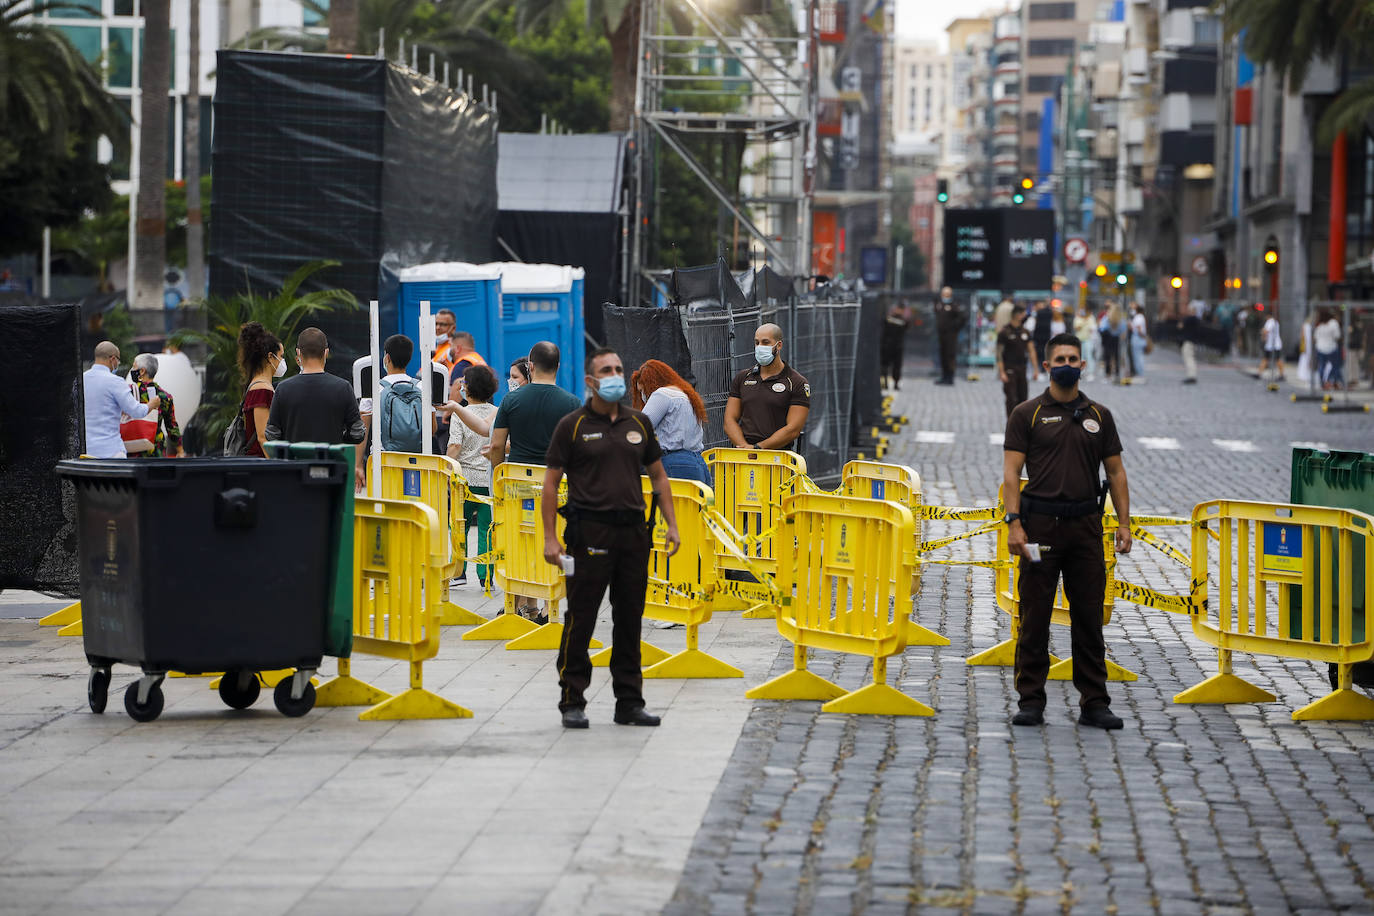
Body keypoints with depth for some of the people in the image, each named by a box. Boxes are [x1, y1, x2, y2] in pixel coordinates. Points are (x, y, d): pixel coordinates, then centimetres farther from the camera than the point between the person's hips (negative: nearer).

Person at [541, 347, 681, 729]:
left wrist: (671, 524, 8)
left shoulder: (639, 423, 11)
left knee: (630, 621, 8)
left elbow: (658, 476, 17)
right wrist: (550, 537, -9)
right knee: (581, 621, -2)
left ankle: (630, 703, 14)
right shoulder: (573, 426, -2)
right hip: (590, 533, -4)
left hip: (633, 532, 4)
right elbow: (551, 483, -2)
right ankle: (572, 702, 5)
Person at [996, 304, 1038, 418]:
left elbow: (1031, 351, 13)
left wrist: (1036, 369, 7)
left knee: (1023, 398, 8)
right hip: (1009, 369, -6)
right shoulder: (1004, 332, -7)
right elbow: (999, 353, -9)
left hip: (1022, 369, 6)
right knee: (1012, 399, -8)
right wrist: (1001, 372, -16)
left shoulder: (1025, 332, 10)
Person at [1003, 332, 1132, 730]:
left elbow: (1115, 471, 13)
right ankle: (1031, 702, 6)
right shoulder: (1028, 414, 2)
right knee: (1035, 617, 0)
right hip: (1041, 525, -3)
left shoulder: (1099, 416, 12)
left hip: (1085, 525, 3)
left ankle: (1094, 703, 8)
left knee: (1089, 617, 4)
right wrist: (1013, 522, -14)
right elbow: (1011, 473, -3)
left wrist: (1124, 523, 3)